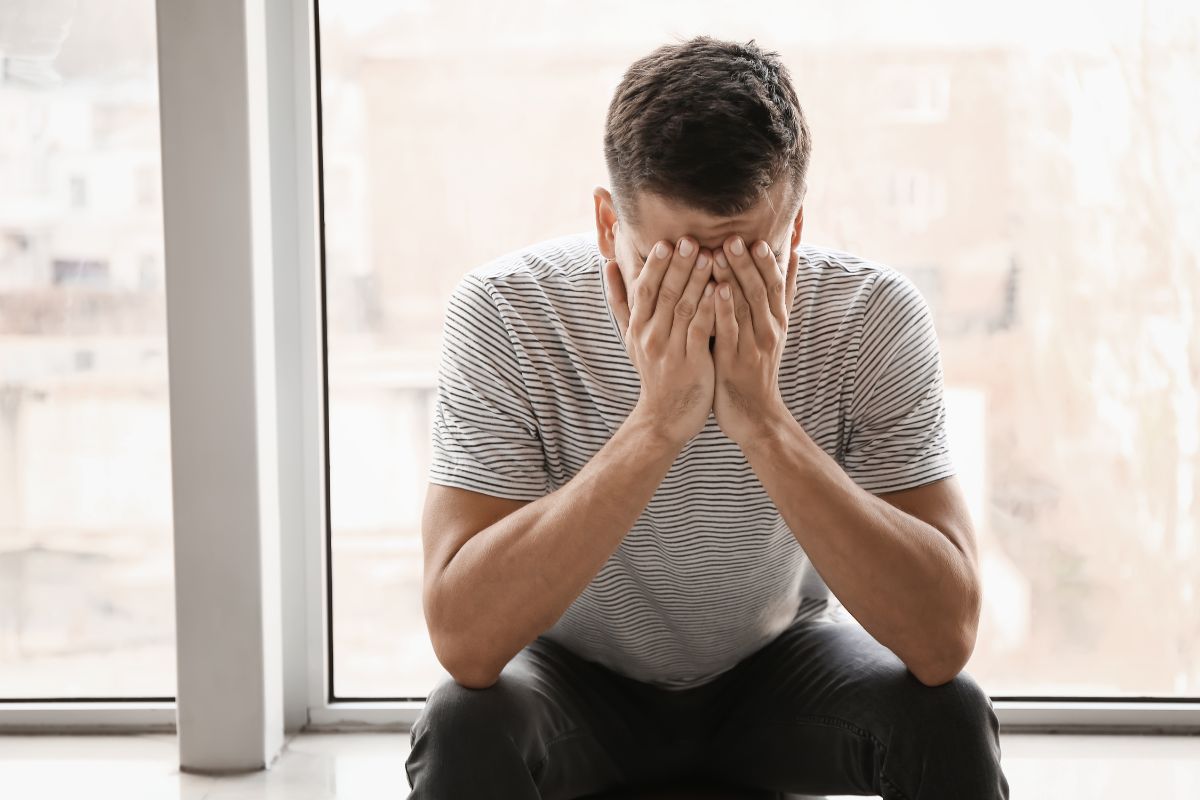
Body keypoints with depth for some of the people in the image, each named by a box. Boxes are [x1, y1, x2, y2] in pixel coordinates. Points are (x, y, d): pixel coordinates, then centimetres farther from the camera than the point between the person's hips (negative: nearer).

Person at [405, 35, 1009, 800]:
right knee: (465, 729, -31)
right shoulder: (504, 313, -27)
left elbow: (946, 639, -31)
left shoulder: (874, 315, -23)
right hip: (577, 678, -1)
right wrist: (655, 423, -42)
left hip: (779, 669, 1)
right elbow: (463, 640, -34)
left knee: (948, 715, -27)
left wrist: (762, 420, -41)